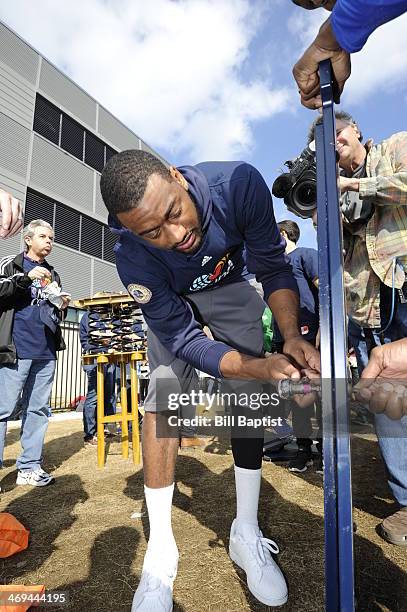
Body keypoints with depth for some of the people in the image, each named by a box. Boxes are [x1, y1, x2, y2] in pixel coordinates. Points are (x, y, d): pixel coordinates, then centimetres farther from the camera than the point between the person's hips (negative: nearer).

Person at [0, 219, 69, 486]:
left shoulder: (53, 275, 22)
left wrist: (61, 307, 7)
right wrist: (26, 277, -18)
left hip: (46, 353, 6)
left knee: (39, 410, 7)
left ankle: (30, 467, 15)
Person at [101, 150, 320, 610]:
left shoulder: (238, 183, -35)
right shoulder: (134, 260, -36)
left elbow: (273, 269, -23)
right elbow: (183, 339, -30)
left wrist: (292, 337, -37)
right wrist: (260, 366, -43)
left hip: (229, 288, 2)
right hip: (173, 301, -1)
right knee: (164, 394, -17)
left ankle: (245, 532, 9)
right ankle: (160, 549, -1)